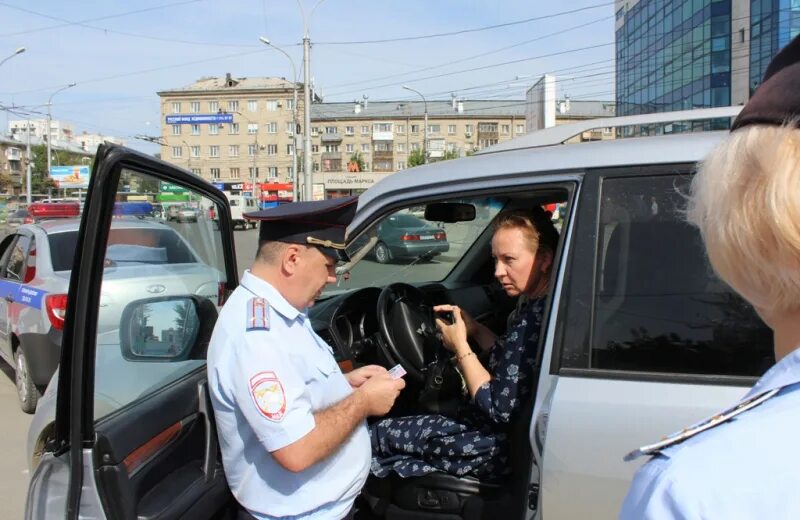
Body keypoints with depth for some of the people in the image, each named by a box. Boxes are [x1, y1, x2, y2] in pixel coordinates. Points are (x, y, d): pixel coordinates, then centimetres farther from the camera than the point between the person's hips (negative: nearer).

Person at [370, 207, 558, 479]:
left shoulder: (535, 319, -29)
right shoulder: (534, 304, 1)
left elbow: (502, 410, -26)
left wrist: (461, 347, -16)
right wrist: (475, 329, 1)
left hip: (505, 447, -10)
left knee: (376, 434, 3)